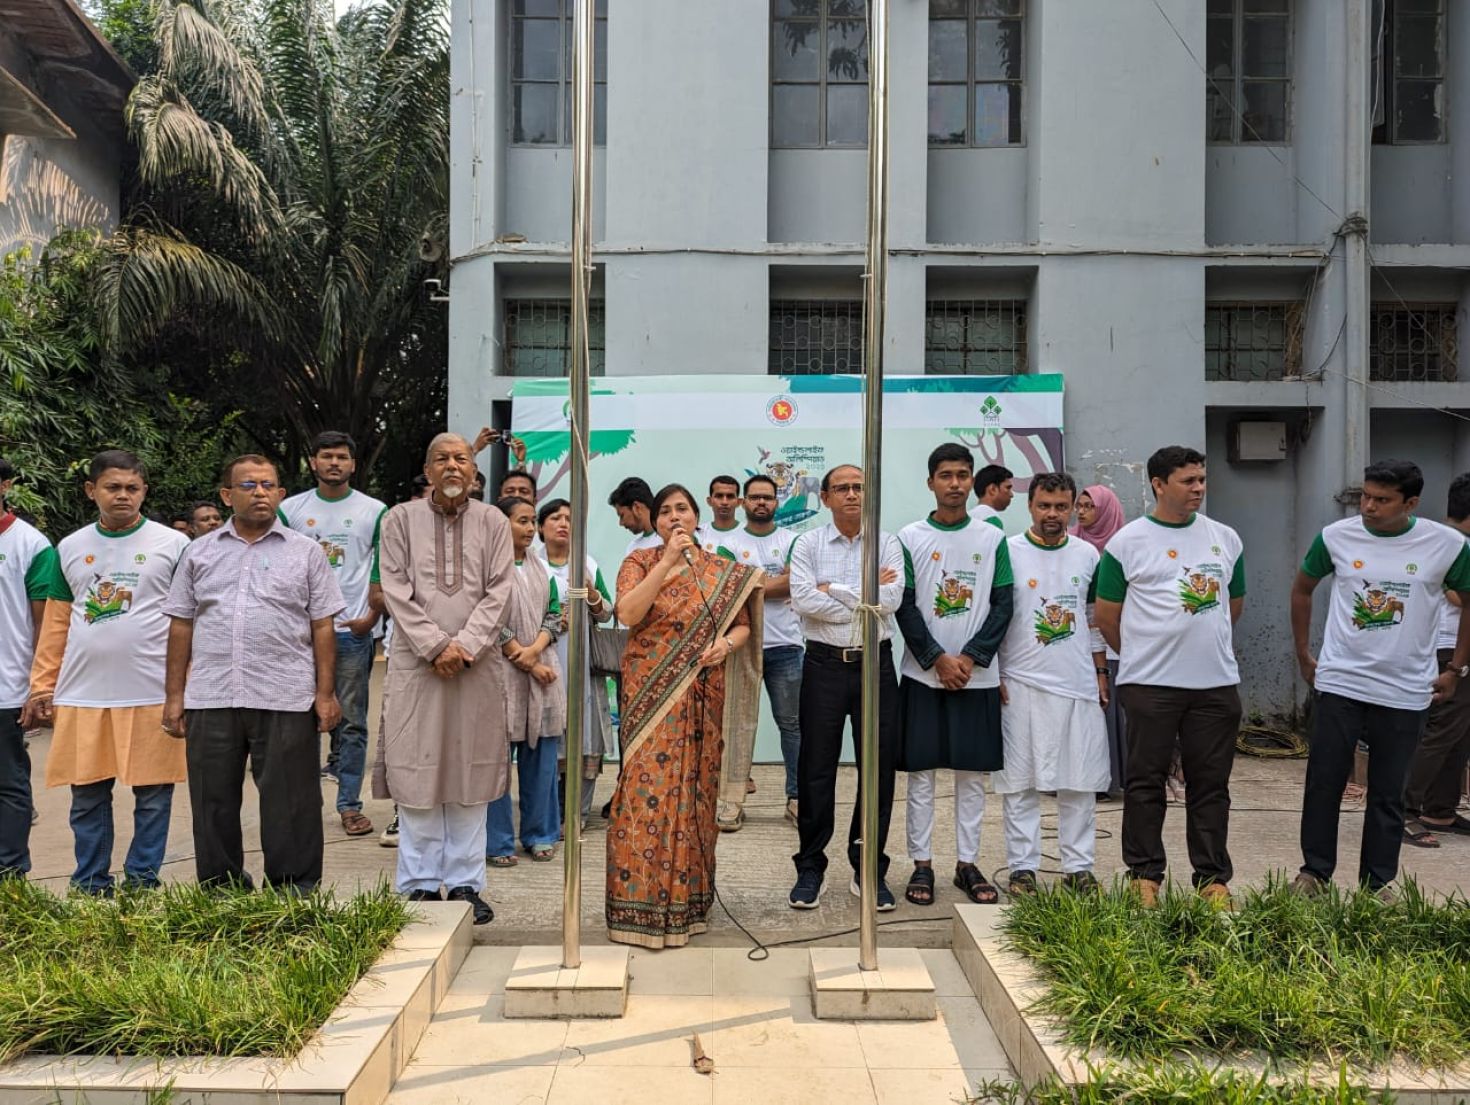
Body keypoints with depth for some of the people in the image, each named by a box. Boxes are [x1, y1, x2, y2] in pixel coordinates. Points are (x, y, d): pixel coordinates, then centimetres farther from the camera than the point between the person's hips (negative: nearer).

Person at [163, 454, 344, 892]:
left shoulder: (306, 552, 6)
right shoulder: (199, 552, 12)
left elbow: (323, 627, 4)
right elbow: (181, 626, 12)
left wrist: (326, 693, -2)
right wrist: (174, 695, 7)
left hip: (286, 700, -2)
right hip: (210, 699, 3)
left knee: (290, 805, 2)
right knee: (213, 802, 10)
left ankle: (293, 892, 13)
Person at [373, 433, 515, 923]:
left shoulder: (493, 522, 8)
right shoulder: (400, 519, 6)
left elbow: (500, 592, 1)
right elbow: (396, 592, -1)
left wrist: (465, 647, -11)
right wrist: (436, 646, -11)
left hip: (477, 666, 1)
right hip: (416, 664, -1)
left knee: (470, 775, 4)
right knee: (417, 773, 1)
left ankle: (465, 883, 12)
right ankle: (420, 884, 11)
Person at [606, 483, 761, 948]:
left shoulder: (722, 571, 11)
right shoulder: (640, 562, 3)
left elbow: (742, 622, 12)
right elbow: (628, 613, -14)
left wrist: (726, 642, -11)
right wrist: (668, 560, -16)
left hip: (703, 696, 3)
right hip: (651, 693, -3)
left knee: (695, 788, 7)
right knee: (648, 787, -7)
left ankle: (688, 897, 19)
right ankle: (641, 902, 1)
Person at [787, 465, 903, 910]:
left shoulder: (888, 544, 4)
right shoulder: (808, 544, 3)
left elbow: (891, 598, -12)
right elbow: (802, 599, -13)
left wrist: (834, 589, -10)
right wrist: (867, 598, -12)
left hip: (876, 663, 1)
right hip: (824, 664, -1)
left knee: (878, 766, 5)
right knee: (816, 767, 5)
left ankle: (869, 868, 18)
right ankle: (810, 867, 17)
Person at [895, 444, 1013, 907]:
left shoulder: (993, 539, 5)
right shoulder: (910, 538, 1)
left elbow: (1002, 604, 1)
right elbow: (905, 607, -3)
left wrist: (970, 658, -9)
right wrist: (938, 660, -11)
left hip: (977, 675, 1)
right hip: (923, 674, -1)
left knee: (972, 772, 6)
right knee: (921, 771, 2)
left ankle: (967, 863, 16)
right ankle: (922, 864, 11)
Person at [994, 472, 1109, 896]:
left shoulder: (1088, 554, 9)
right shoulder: (1007, 552, -1)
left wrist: (1101, 672, 13)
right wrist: (994, 677, -5)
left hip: (1078, 685, 3)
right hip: (1021, 685, -3)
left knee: (1080, 781, 6)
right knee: (1020, 782, 2)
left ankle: (1078, 866, 17)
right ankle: (1022, 867, 11)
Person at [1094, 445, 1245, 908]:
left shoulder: (1226, 539, 9)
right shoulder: (1127, 542, -3)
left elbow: (1233, 604, 20)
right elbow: (1106, 614, 1)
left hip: (1217, 683, 4)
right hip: (1150, 684, -3)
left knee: (1211, 784, 9)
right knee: (1145, 782, 4)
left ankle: (1213, 878, 20)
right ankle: (1145, 874, 15)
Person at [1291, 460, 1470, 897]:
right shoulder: (1336, 537, -3)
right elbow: (1302, 589, 13)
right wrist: (1304, 655, 11)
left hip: (1405, 693, 0)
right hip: (1338, 684, 1)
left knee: (1388, 795, 9)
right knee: (1323, 783, 4)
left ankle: (1378, 884, 21)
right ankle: (1315, 872, 18)